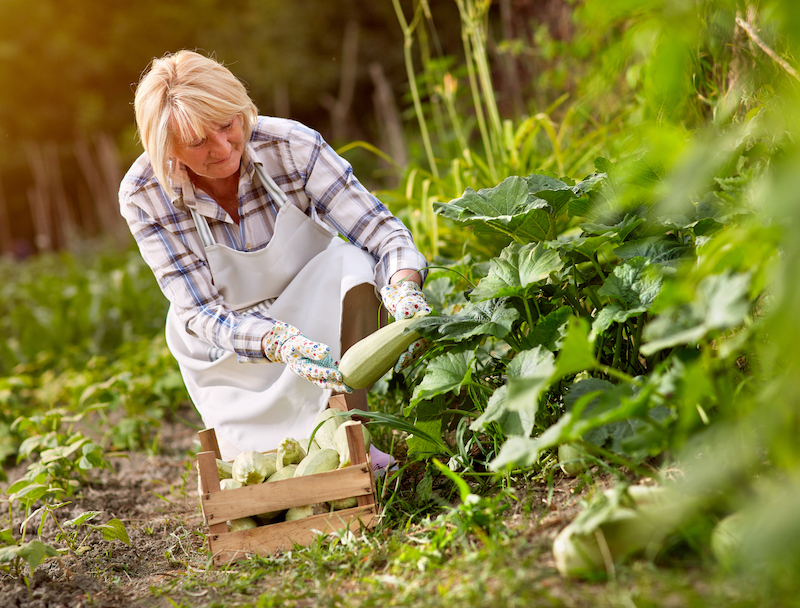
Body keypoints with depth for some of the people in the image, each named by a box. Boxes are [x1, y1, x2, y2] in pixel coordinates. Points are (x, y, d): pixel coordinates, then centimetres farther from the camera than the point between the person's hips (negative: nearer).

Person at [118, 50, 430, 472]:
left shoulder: (291, 145, -25)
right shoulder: (143, 196, -23)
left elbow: (383, 233, -25)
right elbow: (201, 313, -24)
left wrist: (404, 290, -47)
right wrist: (282, 344, -44)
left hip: (315, 308, 1)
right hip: (227, 341, 0)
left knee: (349, 262, -33)